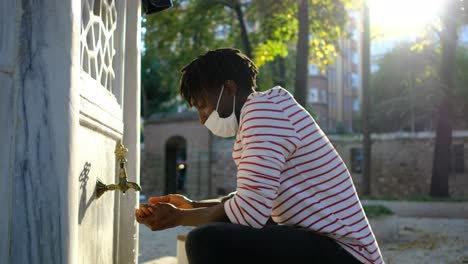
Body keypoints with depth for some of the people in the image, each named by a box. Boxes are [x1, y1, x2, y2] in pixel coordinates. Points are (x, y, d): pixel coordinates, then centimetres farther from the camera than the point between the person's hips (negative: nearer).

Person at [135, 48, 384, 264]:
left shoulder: (263, 111, -15)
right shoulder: (267, 111, 18)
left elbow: (249, 211, -23)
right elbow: (252, 200, 21)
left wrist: (178, 218, -8)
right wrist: (192, 206, 14)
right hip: (322, 241, 11)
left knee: (207, 241, -28)